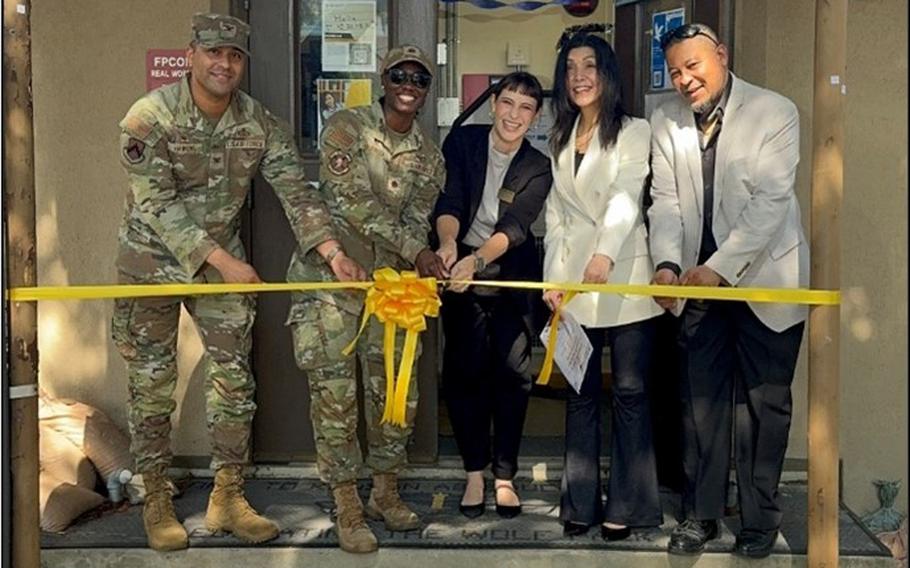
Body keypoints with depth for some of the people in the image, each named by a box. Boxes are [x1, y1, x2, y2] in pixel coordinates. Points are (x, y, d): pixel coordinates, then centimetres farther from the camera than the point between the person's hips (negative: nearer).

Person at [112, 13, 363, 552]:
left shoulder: (261, 123, -6)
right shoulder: (150, 118, -18)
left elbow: (296, 190, -9)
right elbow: (158, 207, -21)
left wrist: (331, 250, -23)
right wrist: (222, 260, -25)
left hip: (224, 259, 4)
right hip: (153, 259, -3)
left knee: (234, 378, 4)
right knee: (153, 385, 3)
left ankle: (228, 497, 16)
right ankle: (156, 503, 16)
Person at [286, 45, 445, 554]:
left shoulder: (429, 156, 8)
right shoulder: (347, 127, -8)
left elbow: (417, 223, 3)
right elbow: (349, 202, -18)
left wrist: (411, 273, -18)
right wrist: (416, 250, -21)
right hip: (331, 276, -5)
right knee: (336, 395, -4)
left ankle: (386, 493, 26)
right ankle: (348, 509, 8)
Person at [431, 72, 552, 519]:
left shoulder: (537, 169, -3)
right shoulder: (462, 142, -1)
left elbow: (514, 226, -16)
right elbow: (448, 203, -13)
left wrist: (476, 259, -34)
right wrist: (448, 243, -34)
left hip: (511, 278, 0)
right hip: (460, 268, 0)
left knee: (513, 372, -4)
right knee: (464, 370, -3)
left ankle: (504, 476, 9)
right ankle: (474, 472, 10)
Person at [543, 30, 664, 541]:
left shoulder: (634, 132, 0)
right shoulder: (561, 139, 16)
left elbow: (626, 196, -17)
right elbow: (556, 215, 15)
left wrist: (605, 253, -33)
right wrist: (553, 279, 5)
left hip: (624, 274, -5)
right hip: (573, 278, 5)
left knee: (630, 391, -1)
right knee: (581, 393, 7)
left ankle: (625, 505, 7)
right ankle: (582, 502, 14)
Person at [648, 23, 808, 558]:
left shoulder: (775, 112, -10)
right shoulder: (666, 121, 3)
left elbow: (771, 200, -18)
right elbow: (666, 199, -2)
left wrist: (719, 266, -25)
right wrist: (668, 263, -19)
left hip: (764, 279, -3)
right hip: (698, 279, 4)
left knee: (763, 403, 5)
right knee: (701, 399, 8)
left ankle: (761, 517, 18)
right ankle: (702, 512, 20)